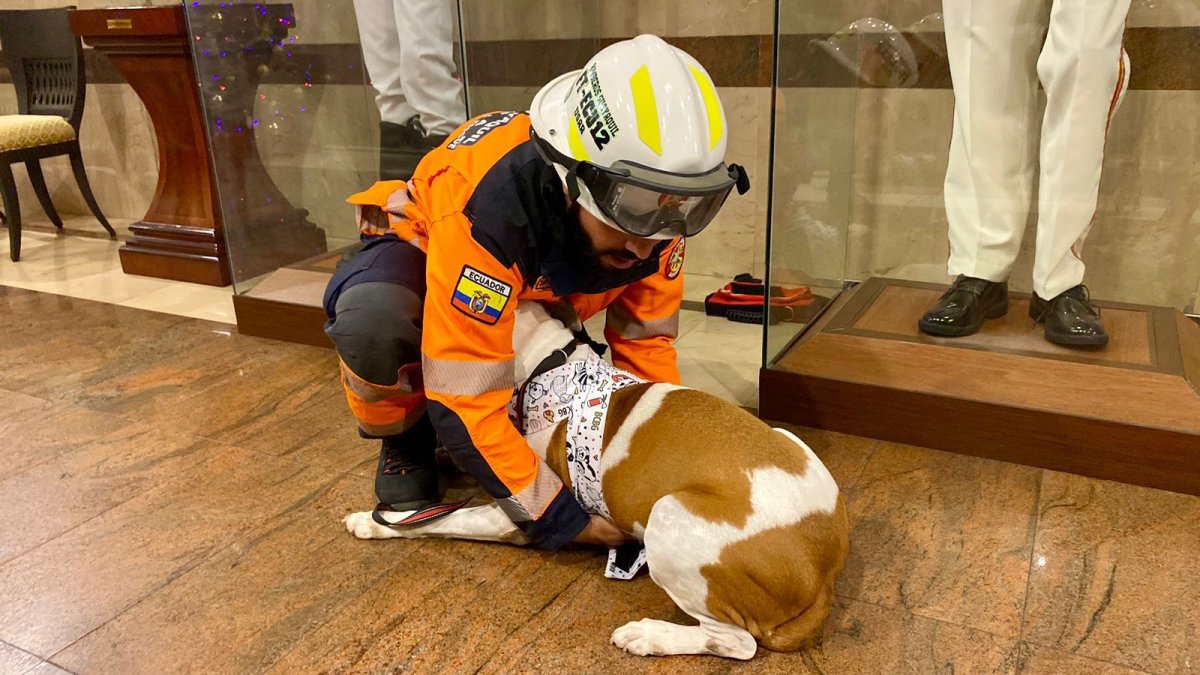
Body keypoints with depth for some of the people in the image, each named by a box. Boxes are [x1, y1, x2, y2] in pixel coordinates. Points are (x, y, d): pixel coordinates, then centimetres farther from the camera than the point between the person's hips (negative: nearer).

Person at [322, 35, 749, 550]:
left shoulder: (649, 205, -25)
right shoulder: (486, 212, -44)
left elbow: (645, 339, -12)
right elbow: (465, 401, -39)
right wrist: (553, 517, -35)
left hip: (535, 294, 5)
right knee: (371, 321, -38)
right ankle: (406, 440, -7)